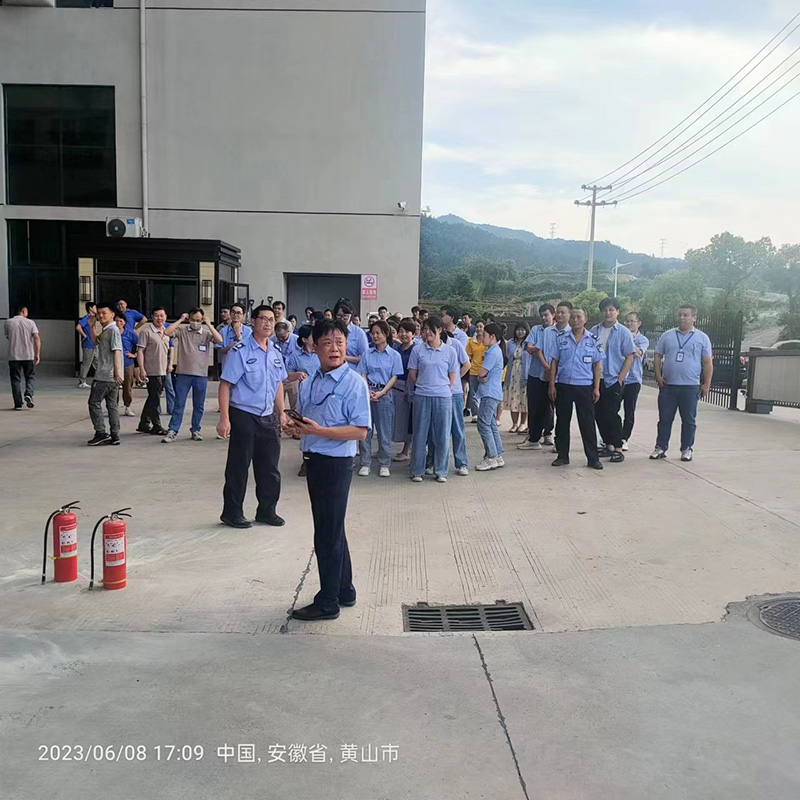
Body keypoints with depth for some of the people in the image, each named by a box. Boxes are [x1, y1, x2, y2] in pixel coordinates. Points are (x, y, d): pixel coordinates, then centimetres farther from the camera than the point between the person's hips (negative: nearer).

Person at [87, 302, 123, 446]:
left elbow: (117, 351, -19)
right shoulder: (105, 331, 19)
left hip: (105, 376, -10)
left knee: (94, 402, -4)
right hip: (111, 376, 10)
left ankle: (101, 433, -4)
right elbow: (96, 342, 33)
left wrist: (116, 372, -25)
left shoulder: (113, 329, -11)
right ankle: (114, 436, 10)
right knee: (112, 404, 8)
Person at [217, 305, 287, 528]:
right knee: (238, 467, 4)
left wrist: (281, 412, 17)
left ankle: (267, 510, 28)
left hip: (269, 417, 6)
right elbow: (225, 384, -13)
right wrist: (224, 418, -18)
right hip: (244, 416, -6)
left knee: (270, 467, 12)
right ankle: (232, 512, 19)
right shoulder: (240, 351, -11)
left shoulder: (276, 352, 9)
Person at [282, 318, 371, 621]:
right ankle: (344, 591, 36)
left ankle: (327, 602, 16)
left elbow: (360, 431, -19)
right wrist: (294, 427, -2)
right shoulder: (309, 383, 9)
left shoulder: (353, 383, -14)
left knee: (328, 534, 1)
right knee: (332, 530, 20)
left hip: (336, 463, -8)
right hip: (313, 460, 8)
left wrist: (318, 430, -25)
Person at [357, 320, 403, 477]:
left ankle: (384, 465, 11)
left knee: (384, 431, 2)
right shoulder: (367, 354, 8)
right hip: (367, 392, 2)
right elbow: (363, 375, 6)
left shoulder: (394, 355, 2)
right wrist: (367, 391, -11)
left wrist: (381, 393, -13)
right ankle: (365, 464, 11)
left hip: (385, 393, -2)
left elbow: (394, 377, -1)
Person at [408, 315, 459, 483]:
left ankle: (441, 471, 16)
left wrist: (444, 389, 6)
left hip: (443, 397, 0)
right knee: (420, 434, 5)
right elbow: (412, 374, 8)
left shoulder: (449, 351, 4)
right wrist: (422, 387, 7)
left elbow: (453, 376, 9)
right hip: (421, 397, 0)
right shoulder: (417, 351, 3)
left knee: (442, 435, 5)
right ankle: (417, 471, 15)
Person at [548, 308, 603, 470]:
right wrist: (552, 385, 0)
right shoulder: (561, 338, 4)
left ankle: (593, 458, 8)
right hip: (563, 385, 1)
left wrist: (596, 388, -1)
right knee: (562, 423, 7)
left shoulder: (593, 340, 4)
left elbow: (597, 365, 5)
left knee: (588, 424, 1)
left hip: (585, 387, -1)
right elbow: (554, 362, 6)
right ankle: (562, 456, 18)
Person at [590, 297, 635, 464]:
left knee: (611, 415, -7)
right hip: (596, 379, 5)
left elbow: (629, 358, -5)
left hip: (613, 381, -5)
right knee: (599, 414, 8)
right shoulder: (594, 331, 8)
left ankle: (618, 449, 2)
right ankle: (609, 446, 21)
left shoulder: (623, 332, -3)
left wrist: (620, 379, -11)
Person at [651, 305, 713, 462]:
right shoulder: (667, 335, 8)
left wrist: (706, 385, -2)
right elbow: (658, 356, 10)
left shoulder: (702, 338, 3)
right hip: (667, 385, 1)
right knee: (664, 419, 6)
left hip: (690, 386, -1)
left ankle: (687, 449, 17)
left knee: (689, 420, 6)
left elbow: (708, 363, 4)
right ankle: (661, 448, 14)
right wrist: (658, 376, -2)